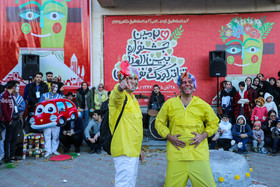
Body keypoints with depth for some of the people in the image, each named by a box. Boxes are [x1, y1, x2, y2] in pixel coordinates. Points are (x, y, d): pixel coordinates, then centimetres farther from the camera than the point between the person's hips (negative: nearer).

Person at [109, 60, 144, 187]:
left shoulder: (133, 98, 16)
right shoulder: (121, 96, -11)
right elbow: (117, 96, -38)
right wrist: (120, 87, -61)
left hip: (133, 151, 9)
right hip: (124, 152, -9)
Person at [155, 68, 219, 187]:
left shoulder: (202, 105, 8)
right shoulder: (169, 104, 7)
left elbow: (214, 123, 18)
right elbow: (159, 122, 14)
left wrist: (203, 135, 1)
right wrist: (169, 136, -1)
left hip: (199, 154, 0)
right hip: (176, 154, 0)